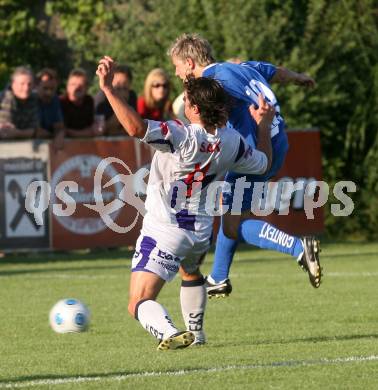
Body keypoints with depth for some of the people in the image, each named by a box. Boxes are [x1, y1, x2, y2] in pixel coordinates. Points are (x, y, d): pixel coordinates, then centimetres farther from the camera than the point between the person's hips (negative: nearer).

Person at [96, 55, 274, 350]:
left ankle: (169, 333, -36)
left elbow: (136, 127, -39)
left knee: (140, 304, -9)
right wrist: (264, 124, 29)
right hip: (201, 231, 7)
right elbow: (264, 163, 16)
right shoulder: (232, 142, -4)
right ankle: (196, 332, 46)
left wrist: (108, 87, -34)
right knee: (190, 272, 41)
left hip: (162, 231, -7)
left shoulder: (183, 136, -24)